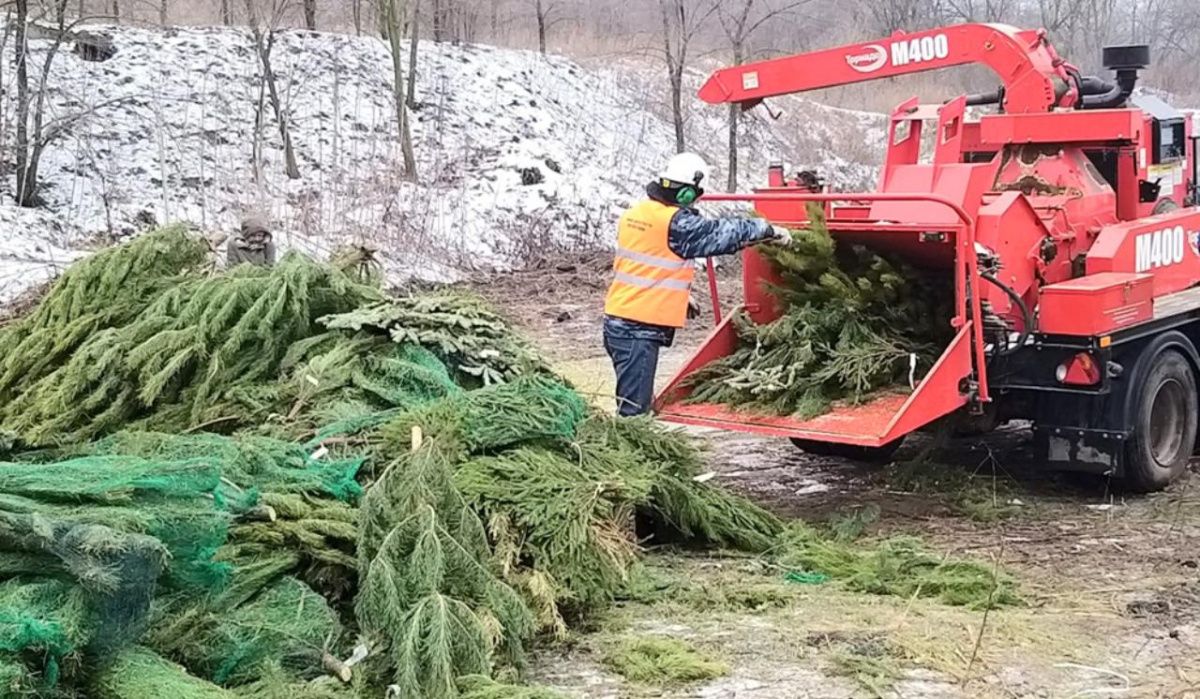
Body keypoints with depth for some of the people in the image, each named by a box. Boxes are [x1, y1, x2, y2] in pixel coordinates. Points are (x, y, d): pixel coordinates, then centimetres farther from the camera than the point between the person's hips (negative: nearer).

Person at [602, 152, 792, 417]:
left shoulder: (635, 213, 11)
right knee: (634, 410, -6)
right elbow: (722, 232, -6)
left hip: (618, 320, 9)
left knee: (634, 404, 16)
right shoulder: (676, 223, -16)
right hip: (639, 328, -9)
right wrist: (768, 230, 7)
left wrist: (679, 296, 24)